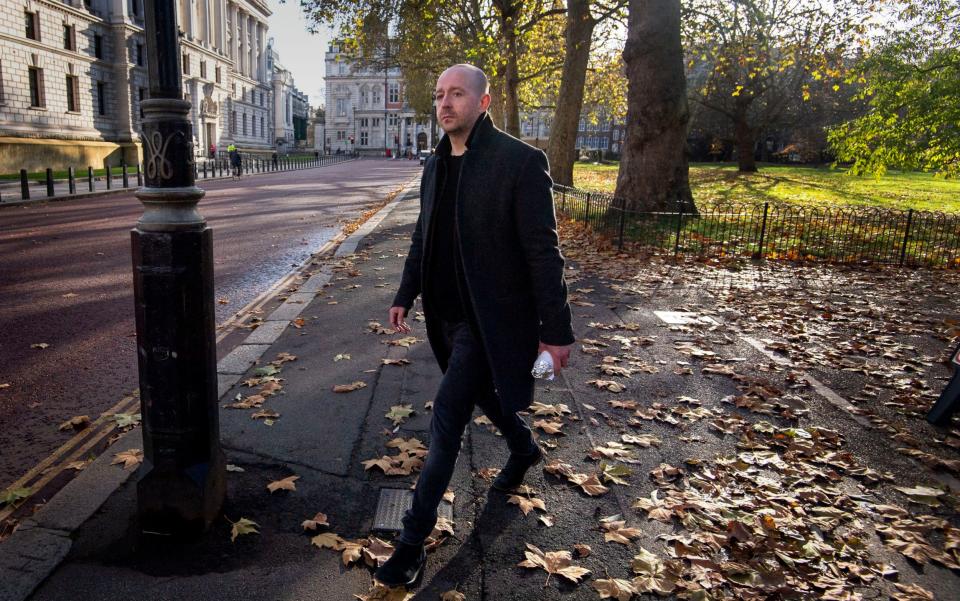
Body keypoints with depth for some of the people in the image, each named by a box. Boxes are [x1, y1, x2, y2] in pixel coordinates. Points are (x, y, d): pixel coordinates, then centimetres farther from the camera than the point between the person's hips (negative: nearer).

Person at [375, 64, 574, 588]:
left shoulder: (521, 162, -15)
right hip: (447, 314, 8)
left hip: (491, 318, -7)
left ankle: (415, 535, 6)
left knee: (448, 414, -9)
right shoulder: (434, 165, 7)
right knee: (482, 391, 23)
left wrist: (556, 331, -17)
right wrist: (405, 295, 15)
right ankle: (524, 449, 53)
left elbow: (543, 253, -17)